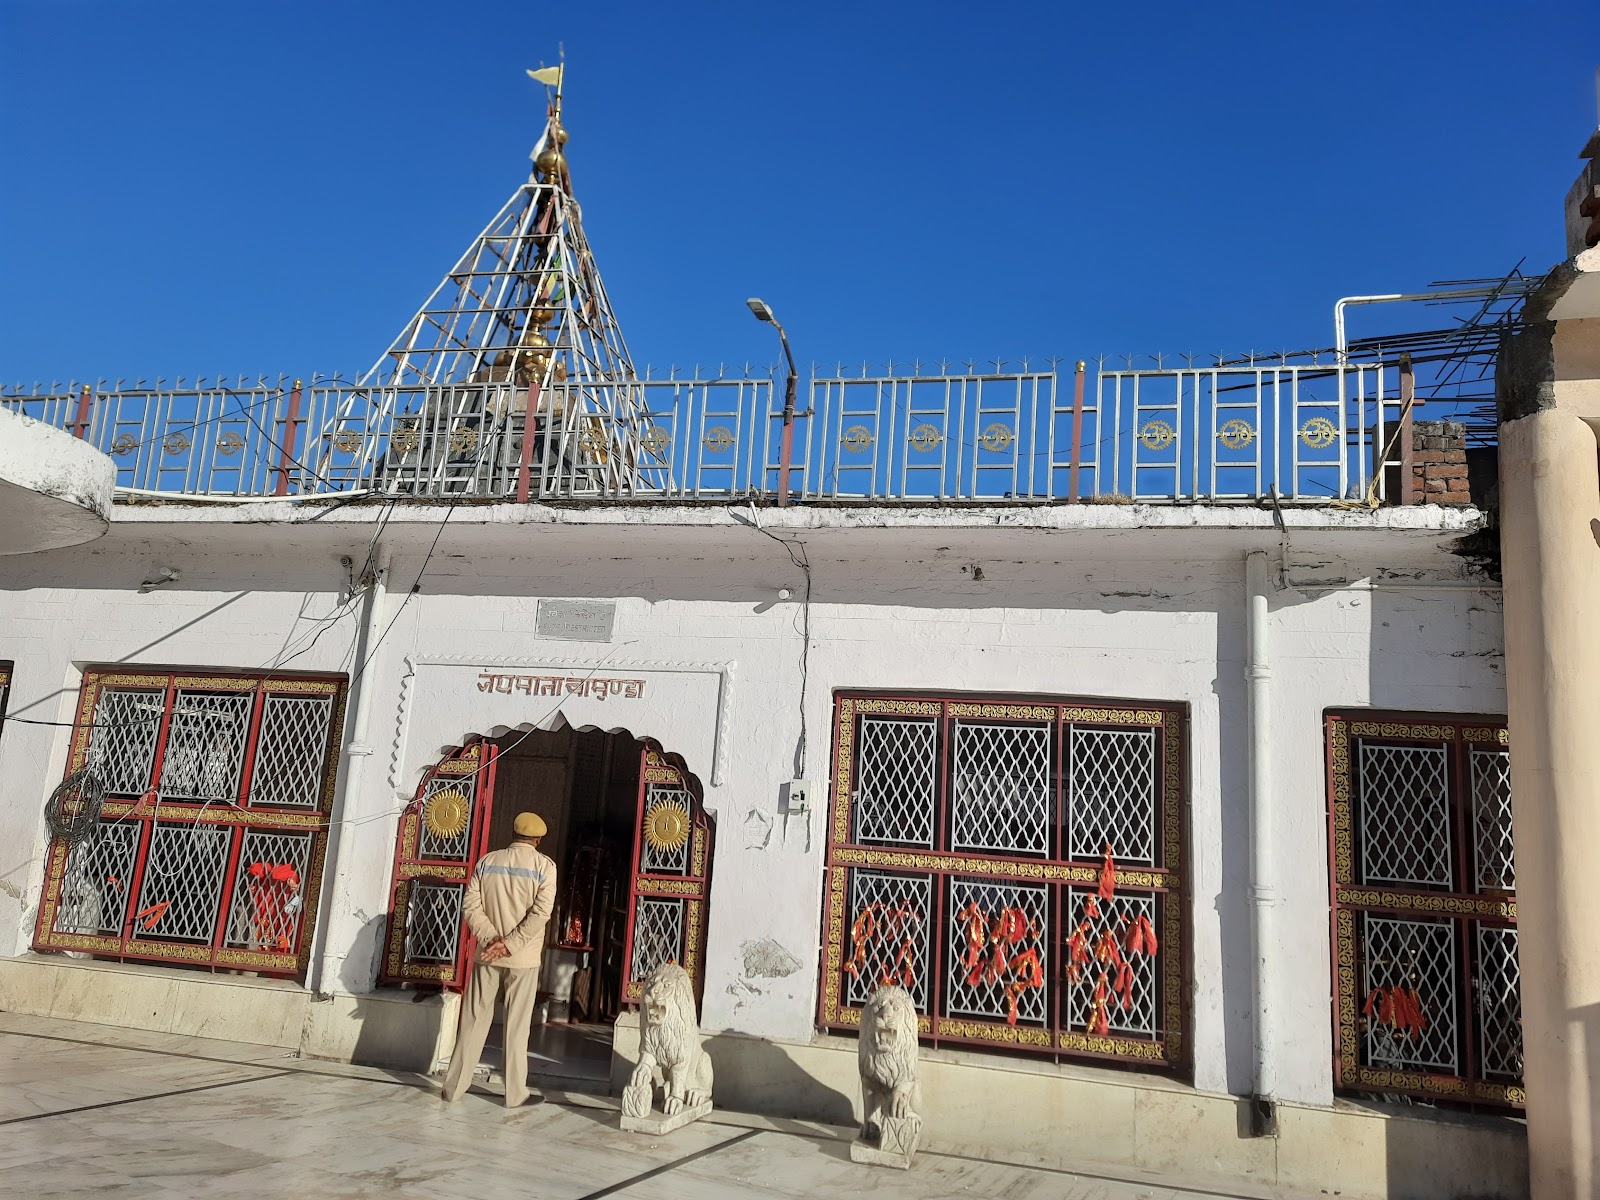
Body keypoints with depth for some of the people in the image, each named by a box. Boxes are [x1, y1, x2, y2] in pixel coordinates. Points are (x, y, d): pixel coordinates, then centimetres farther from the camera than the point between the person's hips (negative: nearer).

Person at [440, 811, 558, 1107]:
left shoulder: (488, 861, 4)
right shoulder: (544, 865, -5)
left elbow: (471, 905, -3)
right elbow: (540, 912, -15)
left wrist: (491, 938, -9)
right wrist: (510, 944, -14)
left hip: (487, 954, 2)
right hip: (523, 958, -2)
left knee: (474, 1020, 11)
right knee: (517, 1025, 5)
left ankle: (454, 1086, 16)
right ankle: (516, 1092, 11)